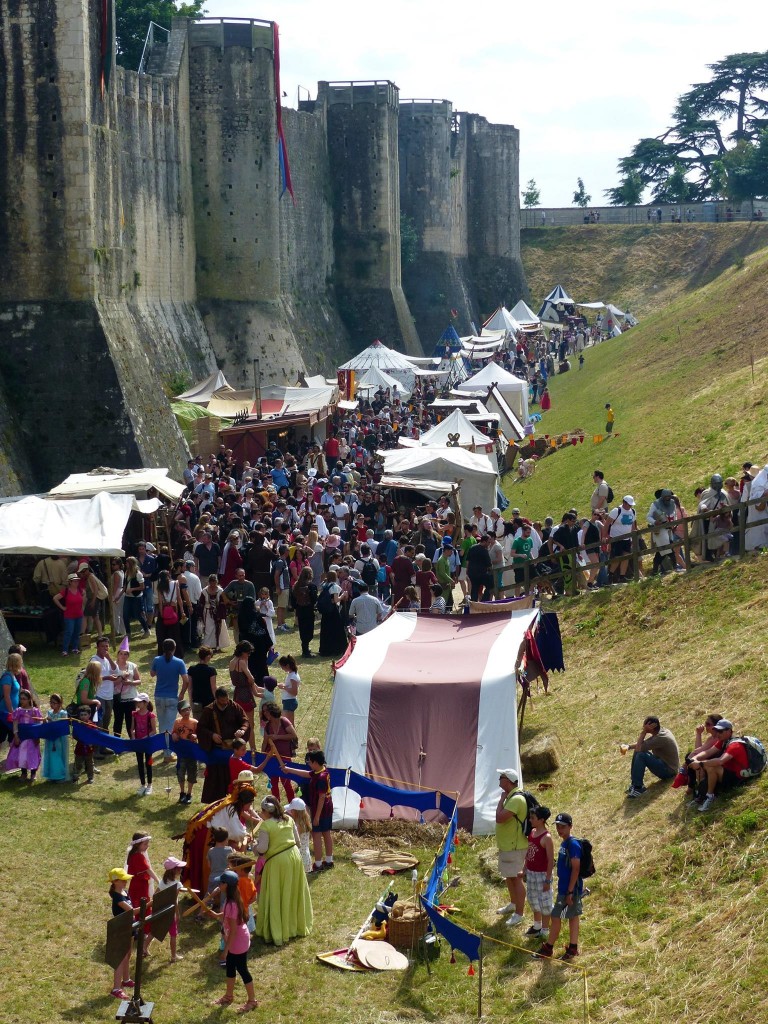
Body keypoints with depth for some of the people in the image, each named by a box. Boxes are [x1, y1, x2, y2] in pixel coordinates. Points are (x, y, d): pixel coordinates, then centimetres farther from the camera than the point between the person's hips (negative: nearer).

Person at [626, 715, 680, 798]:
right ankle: (634, 783, 2)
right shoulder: (660, 731, 1)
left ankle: (638, 788, -20)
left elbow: (639, 748, -28)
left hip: (669, 771, -10)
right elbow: (640, 745, 11)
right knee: (637, 752, 4)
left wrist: (643, 732, -24)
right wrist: (629, 747, -2)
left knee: (641, 755, -26)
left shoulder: (660, 738, -27)